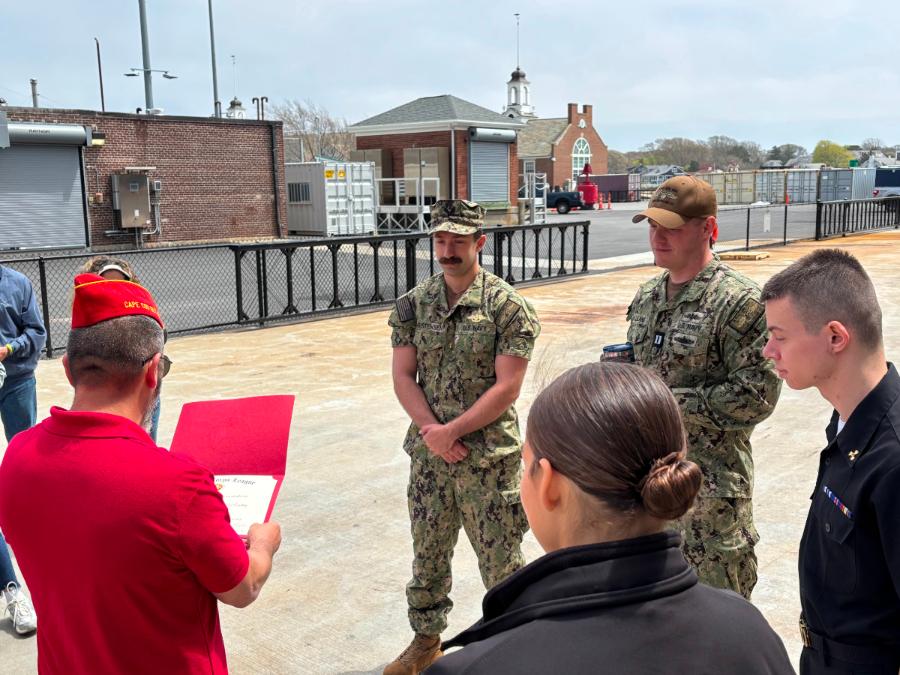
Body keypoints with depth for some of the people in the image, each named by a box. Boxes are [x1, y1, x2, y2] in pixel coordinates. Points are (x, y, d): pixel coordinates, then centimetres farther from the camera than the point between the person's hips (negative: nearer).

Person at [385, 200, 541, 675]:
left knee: (500, 558, 6)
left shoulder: (506, 306, -10)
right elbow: (403, 377, 2)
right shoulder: (413, 304, 3)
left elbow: (507, 387, -13)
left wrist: (451, 431, -15)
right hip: (429, 453, 4)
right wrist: (431, 430, -11)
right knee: (428, 552, 18)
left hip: (488, 454, -4)